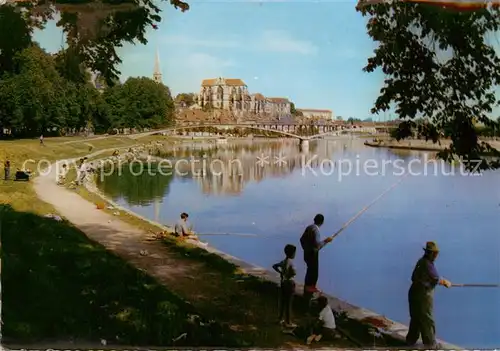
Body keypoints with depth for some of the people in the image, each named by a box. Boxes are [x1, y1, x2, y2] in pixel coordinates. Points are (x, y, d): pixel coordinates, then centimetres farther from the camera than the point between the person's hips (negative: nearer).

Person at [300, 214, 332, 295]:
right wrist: (326, 241, -17)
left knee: (310, 270, 21)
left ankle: (307, 287, 31)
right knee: (314, 272, 3)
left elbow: (302, 239, 12)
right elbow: (317, 245, -28)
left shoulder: (309, 227, 4)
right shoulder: (316, 230, -22)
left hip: (306, 253, 9)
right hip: (313, 254, -9)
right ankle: (310, 288, 10)